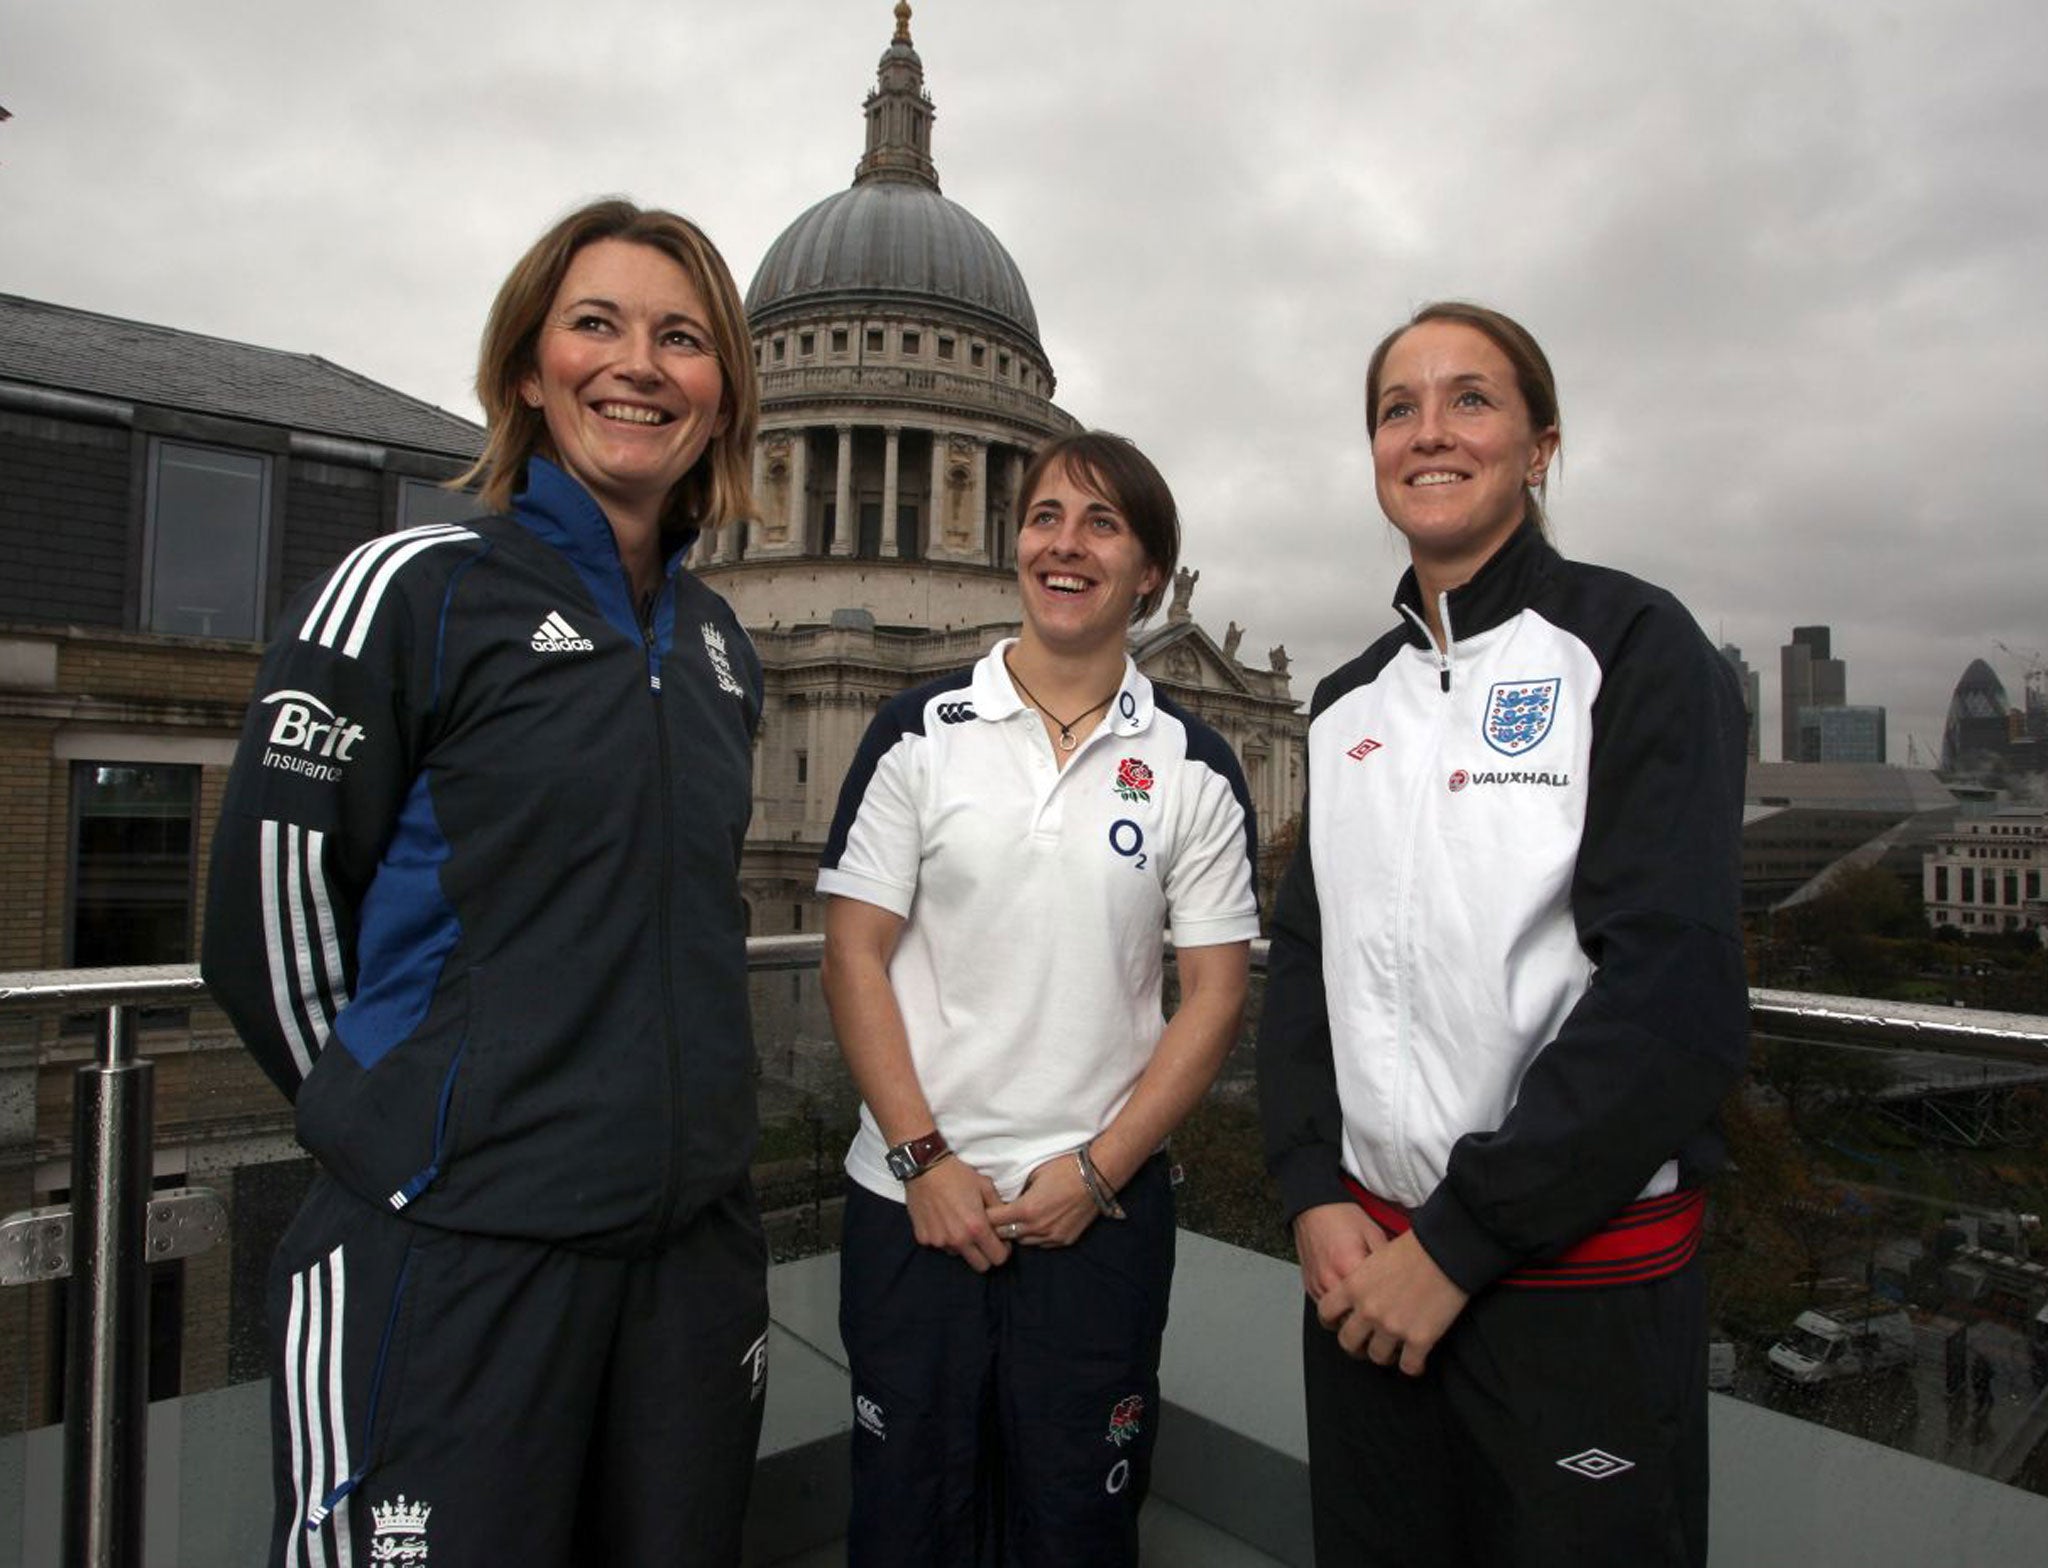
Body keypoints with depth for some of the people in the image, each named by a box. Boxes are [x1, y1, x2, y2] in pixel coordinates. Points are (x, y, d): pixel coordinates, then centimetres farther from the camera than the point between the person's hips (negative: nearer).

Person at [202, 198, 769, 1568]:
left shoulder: (721, 645, 10)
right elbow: (270, 913, -6)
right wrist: (412, 1129, 2)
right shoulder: (415, 589, -7)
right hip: (453, 1249, -5)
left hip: (695, 1242, 6)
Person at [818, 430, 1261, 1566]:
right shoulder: (919, 732, -2)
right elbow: (854, 953, -3)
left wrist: (1099, 1170, -7)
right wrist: (924, 1159, -8)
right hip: (913, 1201, 0)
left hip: (1103, 1206, 1)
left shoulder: (1193, 767, 0)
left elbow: (1215, 991, 0)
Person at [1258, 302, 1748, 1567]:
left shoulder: (1631, 646, -7)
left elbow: (1680, 996, -17)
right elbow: (1303, 963, 8)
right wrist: (1316, 1194, -5)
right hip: (1364, 1269, 5)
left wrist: (1460, 1241, -16)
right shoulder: (1351, 704, 8)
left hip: (1580, 1274, -4)